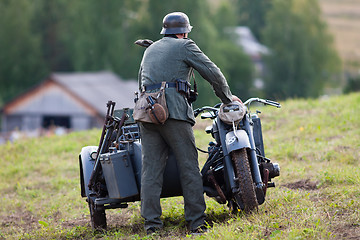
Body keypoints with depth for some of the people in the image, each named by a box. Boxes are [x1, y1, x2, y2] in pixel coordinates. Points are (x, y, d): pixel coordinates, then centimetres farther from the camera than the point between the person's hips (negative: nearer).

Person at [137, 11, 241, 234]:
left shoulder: (150, 50, 26)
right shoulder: (185, 46, 8)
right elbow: (213, 73, 7)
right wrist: (228, 97, 21)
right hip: (174, 111, -5)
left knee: (151, 168, 2)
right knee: (189, 166, -2)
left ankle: (151, 221, -3)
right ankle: (196, 220, -5)